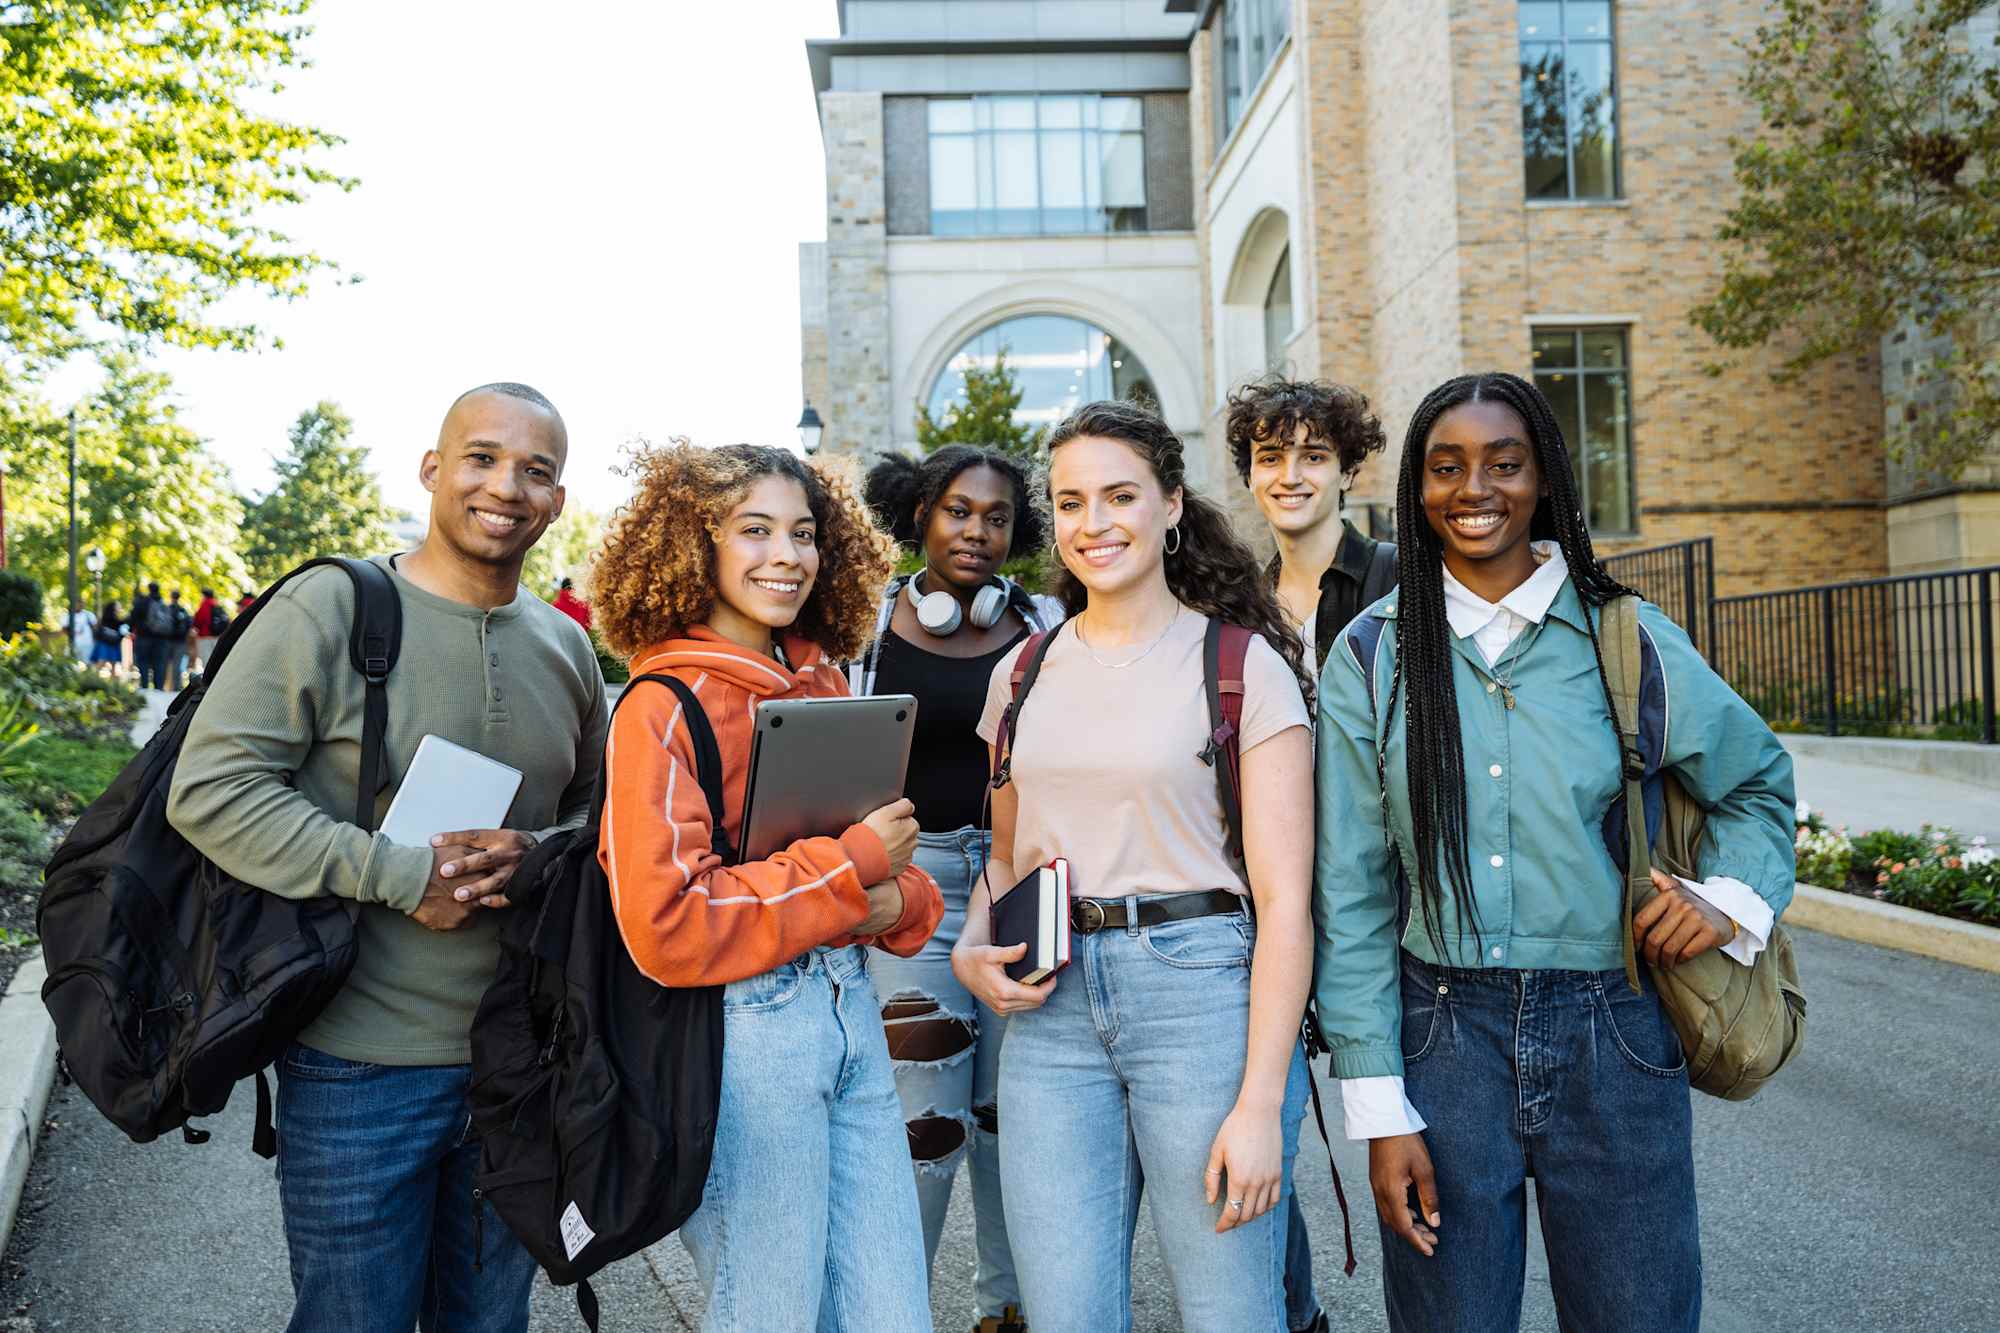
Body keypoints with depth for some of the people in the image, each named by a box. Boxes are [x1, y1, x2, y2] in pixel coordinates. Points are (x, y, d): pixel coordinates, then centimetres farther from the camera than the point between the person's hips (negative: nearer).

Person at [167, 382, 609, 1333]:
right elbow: (210, 789, -15)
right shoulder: (331, 607, -10)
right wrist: (404, 876, -21)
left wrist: (540, 855, -10)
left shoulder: (567, 648, 7)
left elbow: (602, 809, 14)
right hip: (359, 1068, -4)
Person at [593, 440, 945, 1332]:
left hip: (850, 1011, 7)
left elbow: (891, 864, 19)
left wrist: (897, 901, -5)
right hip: (742, 1032, -7)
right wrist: (851, 865, -16)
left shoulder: (822, 685, 10)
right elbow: (663, 930, -19)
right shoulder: (663, 709, -12)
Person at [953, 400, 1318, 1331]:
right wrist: (971, 952, 1)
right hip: (1051, 1007, 4)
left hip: (1200, 990, -4)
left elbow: (1284, 901, -7)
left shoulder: (1244, 666, -4)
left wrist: (1261, 1104, -13)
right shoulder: (1024, 675, 11)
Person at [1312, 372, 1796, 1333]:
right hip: (1442, 1032, 0)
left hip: (1611, 1036, 1)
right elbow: (1350, 890, -1)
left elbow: (1758, 783, 17)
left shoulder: (1628, 639, 0)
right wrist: (1378, 1108, -4)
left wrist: (1731, 898, -3)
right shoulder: (1371, 655, -1)